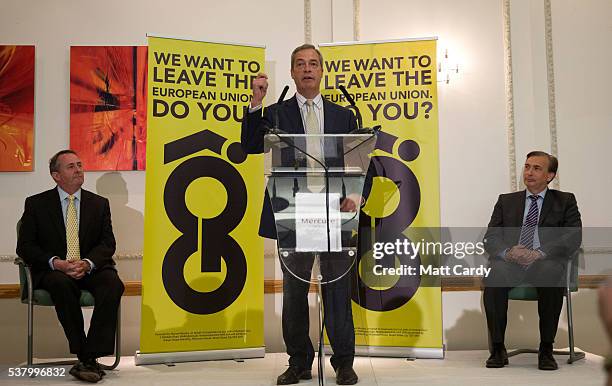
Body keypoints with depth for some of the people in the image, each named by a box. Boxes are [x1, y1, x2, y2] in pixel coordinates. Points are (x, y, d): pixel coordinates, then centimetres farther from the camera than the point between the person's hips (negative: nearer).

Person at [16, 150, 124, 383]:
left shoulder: (99, 203, 11)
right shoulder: (36, 204, 7)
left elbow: (108, 243, 4)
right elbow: (25, 246, 1)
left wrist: (87, 263, -18)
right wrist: (55, 262, -18)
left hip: (91, 268, 2)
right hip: (53, 270, -1)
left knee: (113, 284, -32)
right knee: (62, 284, -37)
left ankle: (91, 357, -30)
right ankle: (85, 359, -30)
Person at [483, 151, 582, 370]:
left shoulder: (565, 201, 16)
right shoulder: (506, 201, 22)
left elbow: (573, 237, 1)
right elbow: (491, 237, 11)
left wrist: (540, 253, -17)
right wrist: (508, 252, -14)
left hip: (546, 263, -1)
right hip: (510, 261, 2)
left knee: (551, 274, -38)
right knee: (494, 274, -34)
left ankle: (546, 350, -26)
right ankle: (497, 348, -23)